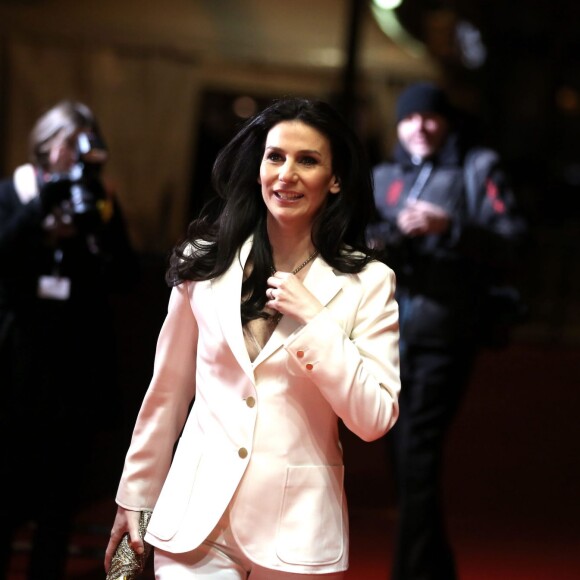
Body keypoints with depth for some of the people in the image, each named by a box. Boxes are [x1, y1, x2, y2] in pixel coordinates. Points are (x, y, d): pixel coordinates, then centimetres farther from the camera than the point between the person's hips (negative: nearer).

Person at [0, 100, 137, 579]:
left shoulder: (99, 203, 5)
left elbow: (125, 276, -5)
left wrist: (102, 218, -18)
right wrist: (46, 201, -23)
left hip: (78, 371, 1)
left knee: (61, 494, 6)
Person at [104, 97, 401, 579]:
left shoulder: (369, 283, -2)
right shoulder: (206, 262, 4)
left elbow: (374, 420, -7)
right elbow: (168, 390, 10)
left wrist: (315, 321, -13)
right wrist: (136, 498, 12)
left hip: (297, 532, -1)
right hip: (197, 519, 1)